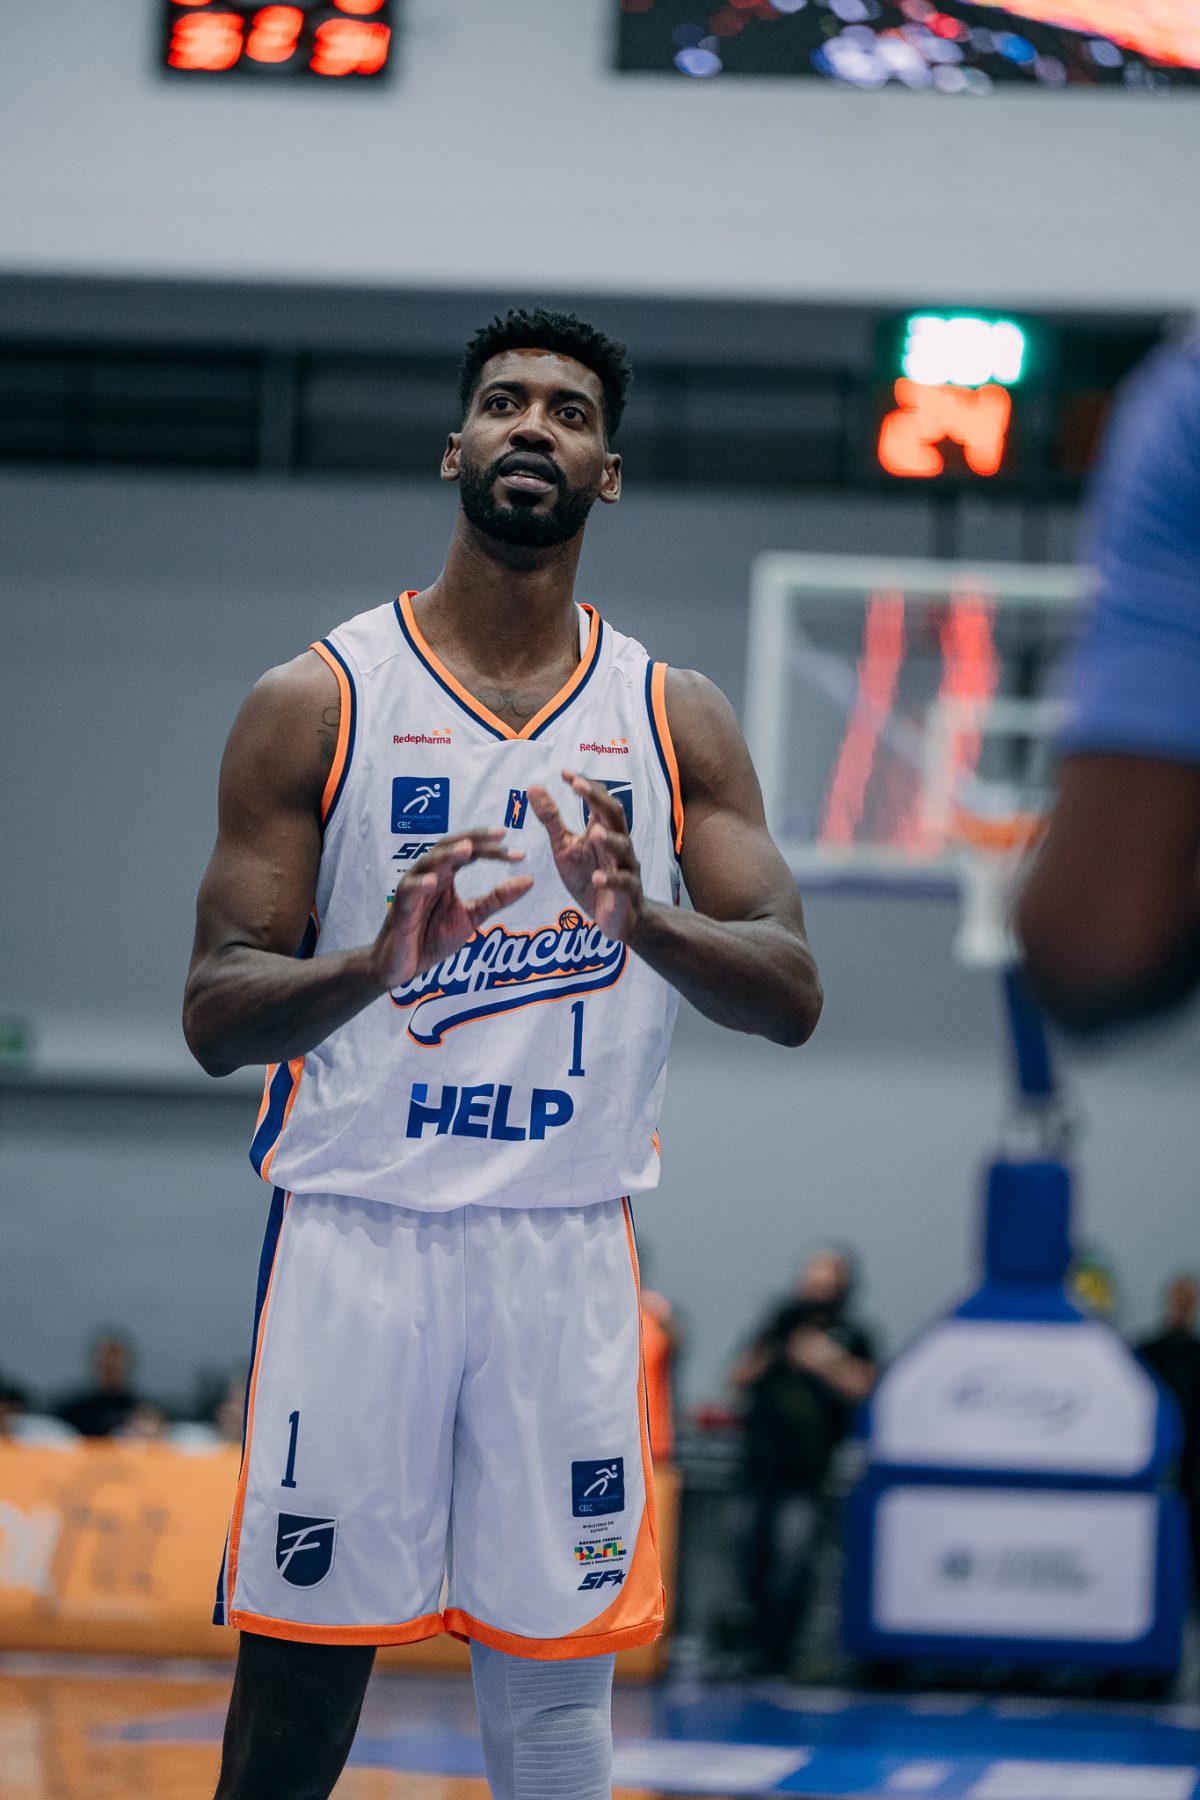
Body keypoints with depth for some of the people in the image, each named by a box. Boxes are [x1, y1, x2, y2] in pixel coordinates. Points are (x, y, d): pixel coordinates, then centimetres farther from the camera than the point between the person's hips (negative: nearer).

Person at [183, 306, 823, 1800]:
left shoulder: (675, 723, 8)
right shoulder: (315, 704, 1)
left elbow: (792, 995, 1)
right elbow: (215, 1017, -2)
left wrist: (644, 921, -20)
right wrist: (371, 966, -23)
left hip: (568, 1253, 2)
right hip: (355, 1237, -2)